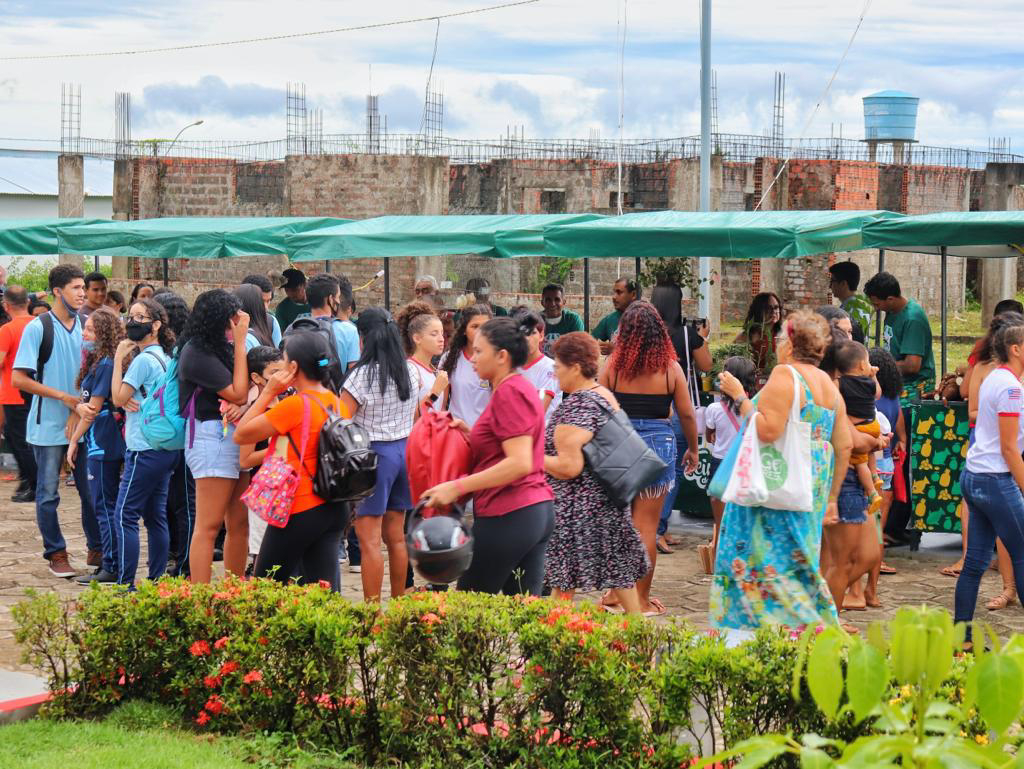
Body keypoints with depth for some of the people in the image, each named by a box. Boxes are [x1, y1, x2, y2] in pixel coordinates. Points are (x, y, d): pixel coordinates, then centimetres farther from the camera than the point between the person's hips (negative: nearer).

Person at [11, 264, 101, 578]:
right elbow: (19, 379, -10)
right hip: (48, 426, -4)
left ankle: (97, 549, 18)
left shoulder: (86, 326, 5)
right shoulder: (37, 328, -7)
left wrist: (86, 404, -6)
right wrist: (63, 396, -13)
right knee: (48, 494, 4)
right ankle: (56, 554, 15)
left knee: (91, 490, 6)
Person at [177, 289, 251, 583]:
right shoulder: (197, 353, -13)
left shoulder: (218, 347, 12)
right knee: (209, 526, -8)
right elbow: (238, 393, -13)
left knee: (239, 525, 10)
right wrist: (240, 343, -11)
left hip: (233, 436, 9)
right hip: (213, 437, -9)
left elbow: (247, 388, 12)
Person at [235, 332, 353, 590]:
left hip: (300, 511, -7)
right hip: (335, 509, 7)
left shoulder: (295, 405, -16)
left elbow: (240, 435, -9)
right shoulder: (339, 404, 5)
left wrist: (269, 392, -6)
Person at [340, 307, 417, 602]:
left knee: (369, 539, -4)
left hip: (373, 453, -7)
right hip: (404, 450, 7)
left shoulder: (362, 375, -16)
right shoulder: (410, 370, 5)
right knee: (396, 536, 15)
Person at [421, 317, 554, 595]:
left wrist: (457, 487, -22)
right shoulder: (521, 387, 18)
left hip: (508, 516, -10)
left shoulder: (510, 392, -13)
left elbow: (520, 463, -22)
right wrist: (470, 435, 9)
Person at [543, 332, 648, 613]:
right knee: (617, 568, 15)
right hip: (607, 502, 9)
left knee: (563, 581, -2)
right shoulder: (606, 396, 9)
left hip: (576, 508, -9)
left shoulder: (575, 406, -20)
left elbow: (569, 467, -24)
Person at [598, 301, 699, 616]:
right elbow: (687, 414, 1)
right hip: (658, 445, -1)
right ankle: (641, 599, 11)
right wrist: (693, 448, 17)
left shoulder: (613, 366, -4)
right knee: (646, 527, 5)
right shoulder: (671, 368, -5)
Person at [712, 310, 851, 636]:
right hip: (814, 487, 9)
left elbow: (768, 430, -22)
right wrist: (831, 497, 20)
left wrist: (739, 397, -11)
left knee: (765, 557, -5)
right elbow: (844, 446, 15)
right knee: (797, 557, 13)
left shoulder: (784, 375, -11)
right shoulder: (829, 384, 15)